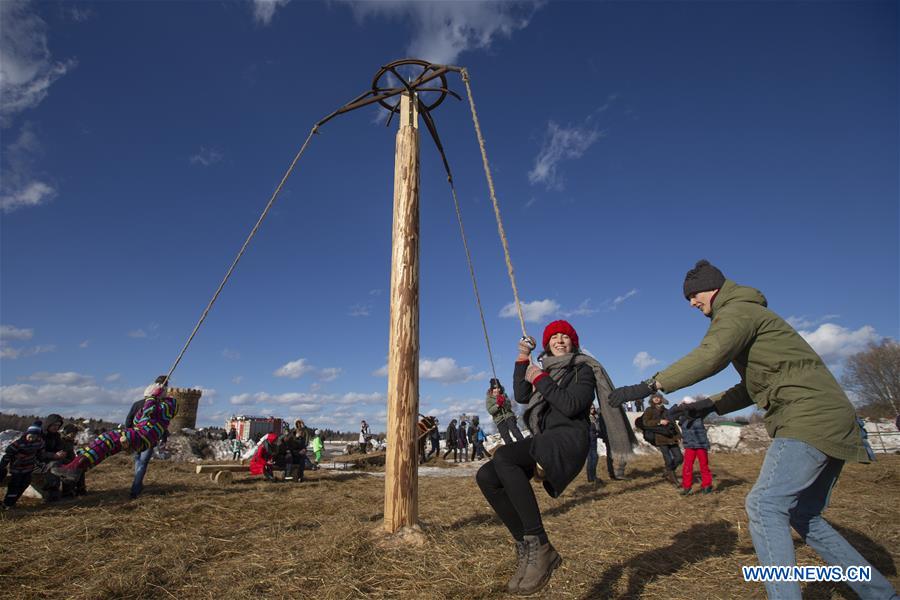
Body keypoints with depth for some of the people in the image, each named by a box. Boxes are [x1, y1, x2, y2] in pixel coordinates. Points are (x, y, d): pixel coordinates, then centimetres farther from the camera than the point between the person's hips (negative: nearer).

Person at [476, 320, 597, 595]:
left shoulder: (582, 369, 7)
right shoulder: (546, 369, 24)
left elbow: (571, 405, -11)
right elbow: (521, 396, 9)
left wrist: (540, 380, -8)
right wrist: (523, 358, 5)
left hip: (569, 438, -7)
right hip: (543, 441, 7)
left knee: (503, 456, -32)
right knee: (486, 476, -13)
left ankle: (540, 546, -27)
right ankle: (527, 547, -7)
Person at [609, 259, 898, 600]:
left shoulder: (738, 310, -8)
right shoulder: (749, 315, 23)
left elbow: (710, 356, -28)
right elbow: (755, 386, 23)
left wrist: (649, 386, -28)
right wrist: (710, 405, 11)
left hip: (810, 418, -10)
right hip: (829, 421, 10)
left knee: (764, 506, -14)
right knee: (804, 516, 16)